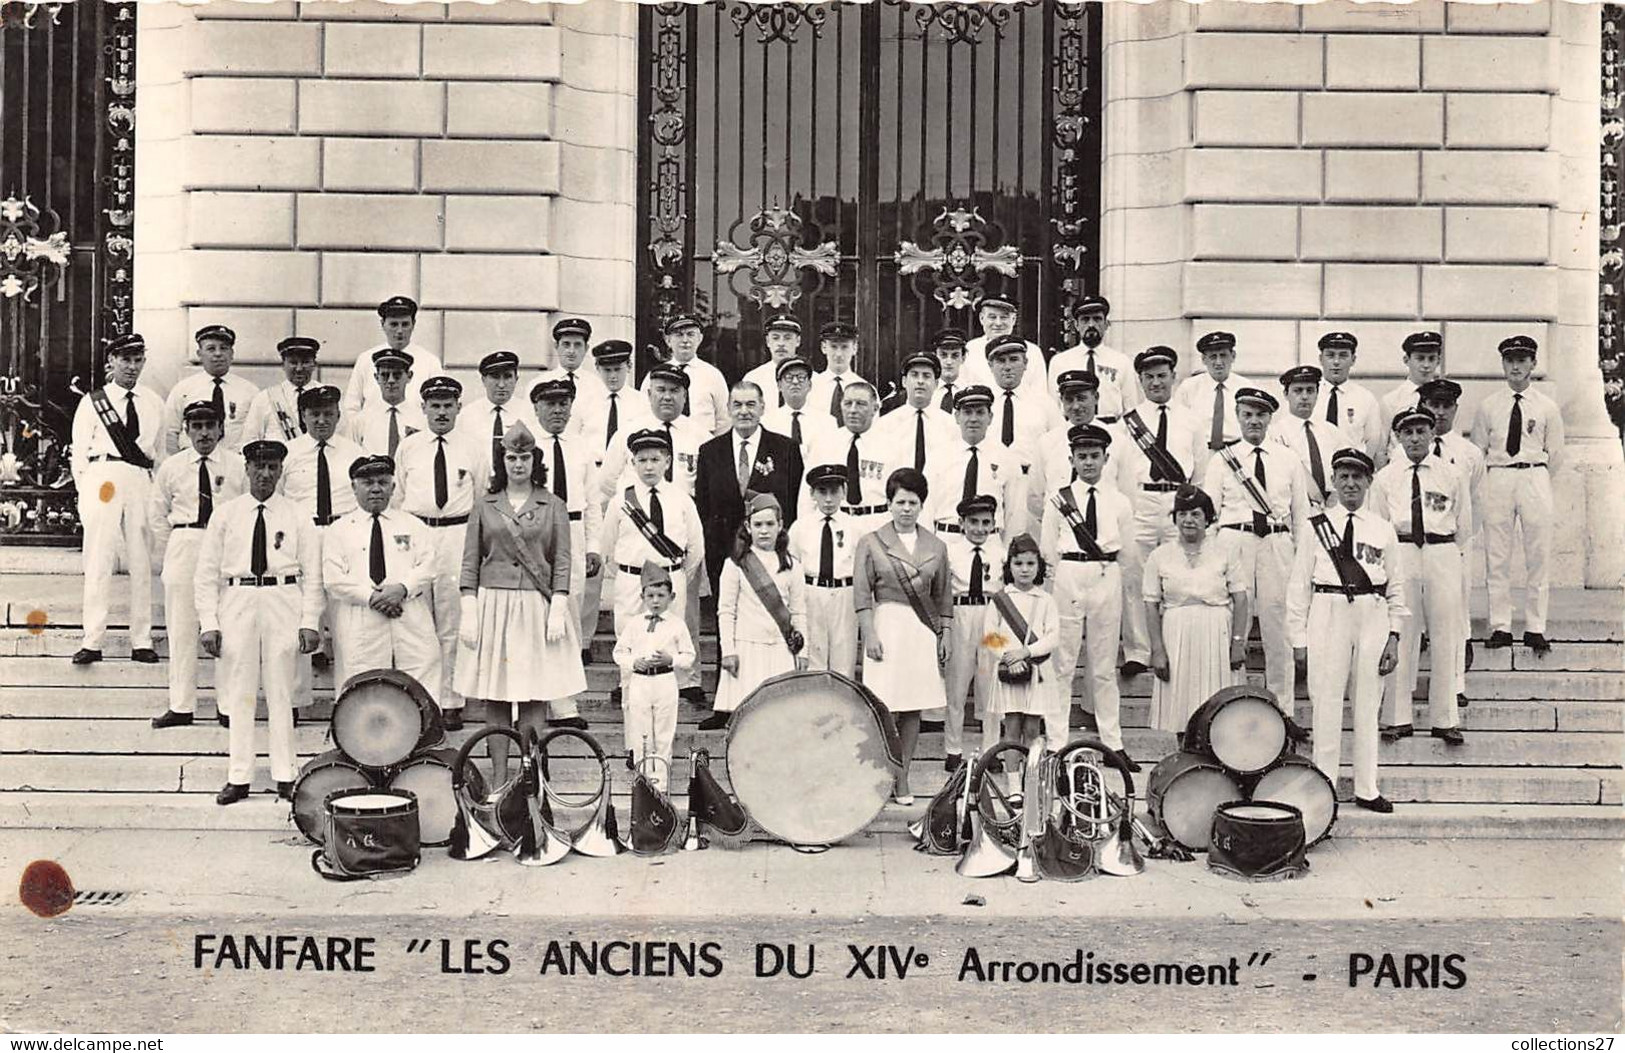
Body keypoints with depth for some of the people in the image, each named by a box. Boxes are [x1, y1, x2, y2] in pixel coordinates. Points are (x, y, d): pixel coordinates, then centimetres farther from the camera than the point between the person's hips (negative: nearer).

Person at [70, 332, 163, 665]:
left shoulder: (154, 403, 14)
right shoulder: (92, 402, 7)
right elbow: (79, 453, 7)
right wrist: (86, 491, 0)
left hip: (142, 482, 2)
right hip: (102, 479, -2)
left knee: (142, 562, 3)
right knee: (98, 561, -4)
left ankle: (142, 641, 9)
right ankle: (92, 642, 0)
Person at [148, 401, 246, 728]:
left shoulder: (238, 466, 3)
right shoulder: (171, 467, 7)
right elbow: (158, 516, 14)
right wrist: (164, 556, 11)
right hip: (183, 544, 1)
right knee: (181, 628, 4)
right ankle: (181, 706, 12)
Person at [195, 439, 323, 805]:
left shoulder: (297, 517, 5)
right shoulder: (225, 514, 6)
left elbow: (313, 573, 4)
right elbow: (206, 572, 5)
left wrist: (310, 622, -4)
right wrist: (209, 623, -2)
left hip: (284, 601, -1)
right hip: (238, 601, 1)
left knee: (280, 692, 3)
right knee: (239, 693, 4)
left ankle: (284, 776, 11)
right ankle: (238, 778, 11)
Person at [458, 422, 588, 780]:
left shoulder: (552, 506, 6)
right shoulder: (485, 505, 9)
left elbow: (562, 564, 3)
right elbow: (470, 564, 7)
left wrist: (558, 611, -7)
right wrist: (468, 613, -1)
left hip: (537, 607, -1)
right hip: (493, 605, 1)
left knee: (534, 697, -2)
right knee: (494, 697, 3)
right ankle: (499, 782, 10)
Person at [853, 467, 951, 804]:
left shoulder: (935, 546, 12)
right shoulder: (871, 543, 3)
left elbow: (943, 596, 16)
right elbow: (862, 594, -1)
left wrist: (945, 633, 10)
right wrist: (869, 634, -8)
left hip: (923, 630, 3)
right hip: (886, 625, -3)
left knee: (913, 708, 3)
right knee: (887, 708, -8)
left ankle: (902, 781, 11)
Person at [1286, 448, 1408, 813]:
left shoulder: (1383, 530, 8)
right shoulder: (1315, 528, 3)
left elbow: (1396, 588, 11)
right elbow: (1299, 586, 3)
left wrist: (1394, 636, 4)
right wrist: (1299, 640, -1)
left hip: (1373, 618, 2)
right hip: (1328, 616, -2)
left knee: (1368, 707, 8)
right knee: (1326, 704, 1)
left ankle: (1366, 789, 17)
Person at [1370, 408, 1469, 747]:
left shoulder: (1451, 475, 6)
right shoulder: (1385, 478, 5)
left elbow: (1464, 523, 13)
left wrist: (1446, 552, 12)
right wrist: (1391, 552, 5)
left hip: (1443, 556, 0)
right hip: (1399, 554, 0)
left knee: (1445, 637, 2)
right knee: (1400, 636, 1)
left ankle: (1444, 719, 11)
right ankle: (1398, 718, 8)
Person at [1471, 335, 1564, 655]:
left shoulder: (1547, 407, 6)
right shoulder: (1488, 406, 7)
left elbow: (1555, 454, 12)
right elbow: (1478, 450, 12)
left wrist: (1535, 478, 11)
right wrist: (1490, 480, 8)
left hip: (1535, 477, 0)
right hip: (1497, 478, 0)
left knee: (1537, 556, 0)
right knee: (1496, 557, 0)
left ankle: (1535, 629, 6)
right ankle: (1500, 627, 6)